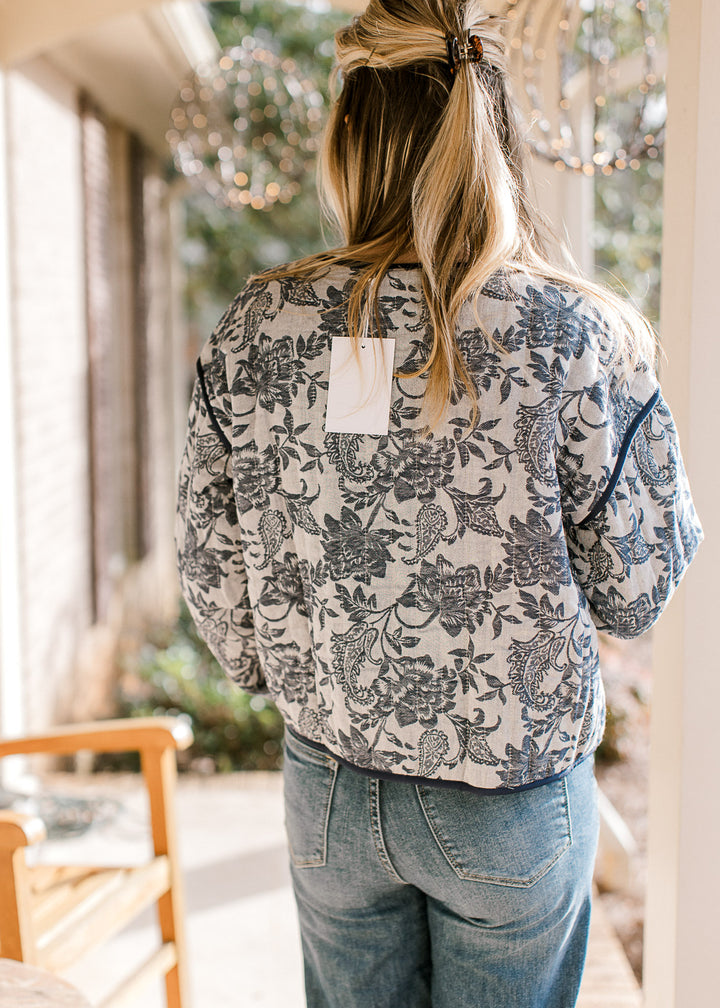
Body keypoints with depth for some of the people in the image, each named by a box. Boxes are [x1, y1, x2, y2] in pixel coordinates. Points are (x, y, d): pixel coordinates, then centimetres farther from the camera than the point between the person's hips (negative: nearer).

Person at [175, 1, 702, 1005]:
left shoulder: (258, 326, -9)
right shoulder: (575, 335, -17)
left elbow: (210, 565, -1)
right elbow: (633, 592, -10)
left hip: (329, 786, 2)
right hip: (514, 800, -2)